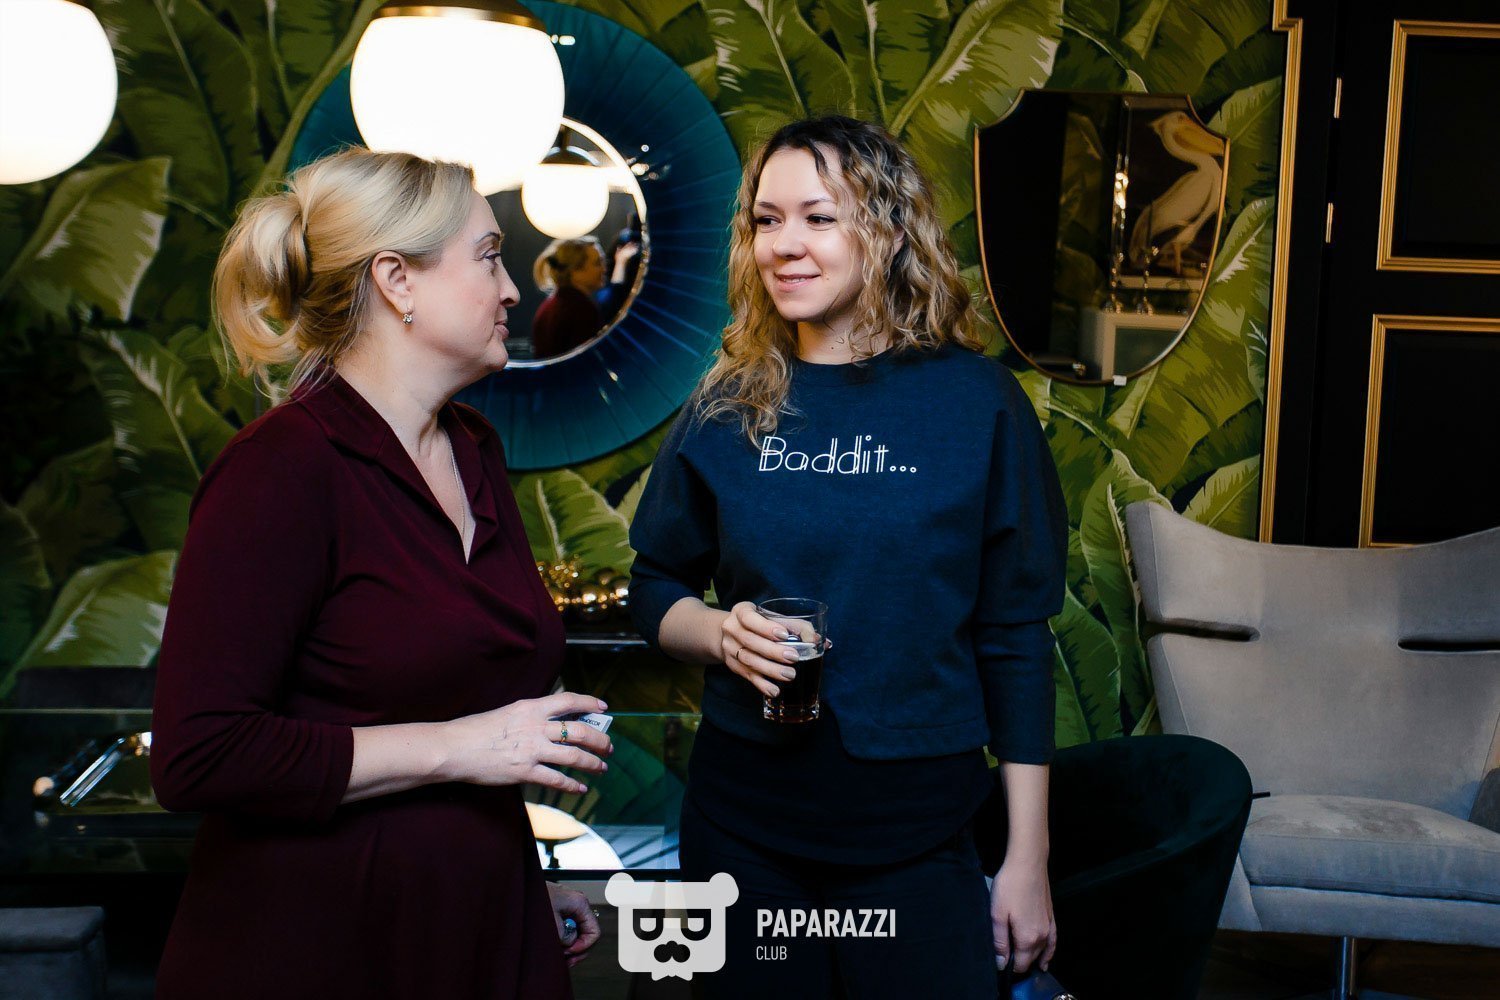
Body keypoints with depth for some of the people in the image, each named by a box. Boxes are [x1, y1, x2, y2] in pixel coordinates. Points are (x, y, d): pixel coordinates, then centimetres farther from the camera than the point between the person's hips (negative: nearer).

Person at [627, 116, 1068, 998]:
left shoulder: (977, 401, -6)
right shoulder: (728, 408, 0)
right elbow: (656, 589, 10)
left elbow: (1017, 636, -3)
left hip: (918, 834, -2)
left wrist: (1029, 858, -3)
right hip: (744, 827, 2)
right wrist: (718, 632, -14)